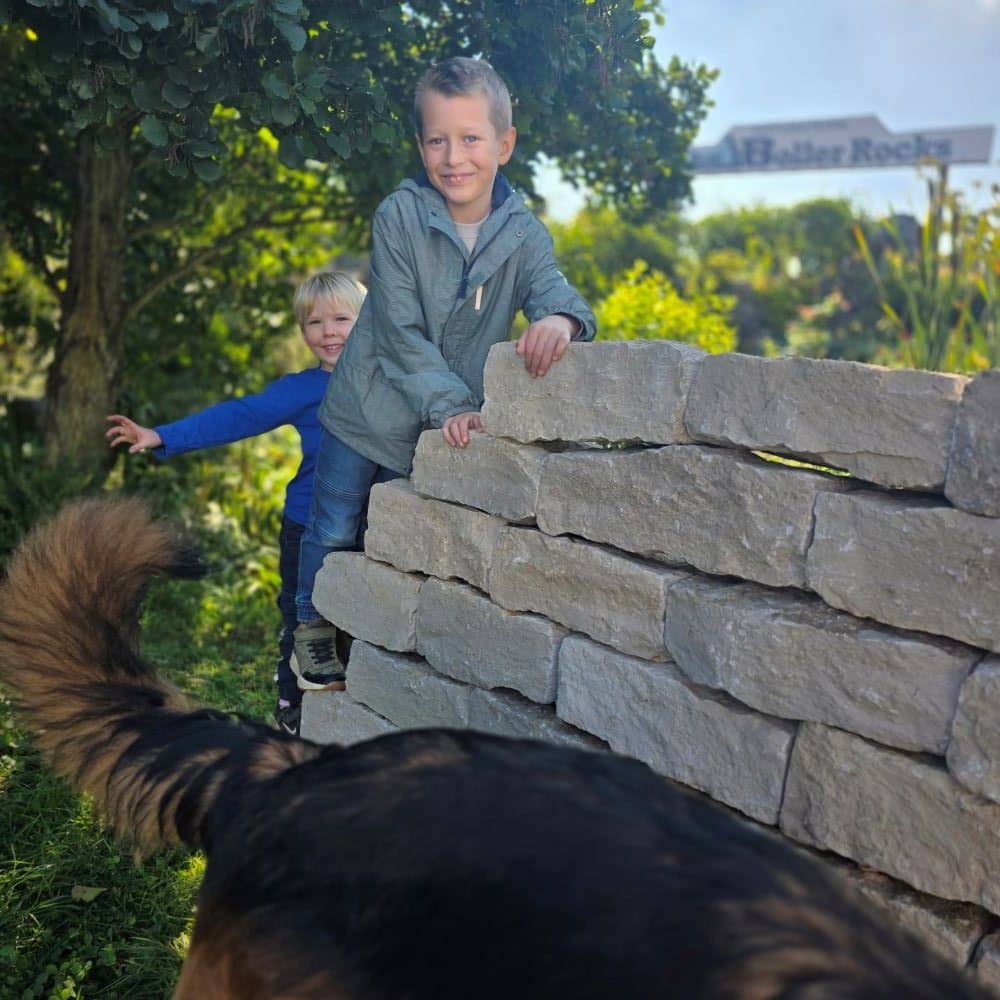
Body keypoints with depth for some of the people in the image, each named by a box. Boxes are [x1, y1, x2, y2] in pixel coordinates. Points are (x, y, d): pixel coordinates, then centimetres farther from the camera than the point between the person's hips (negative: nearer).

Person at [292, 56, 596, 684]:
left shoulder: (522, 232, -6)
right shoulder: (399, 216, -14)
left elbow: (549, 284, -21)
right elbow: (400, 329, -17)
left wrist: (560, 317, -46)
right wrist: (447, 405, -25)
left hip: (455, 419, 2)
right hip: (371, 409, -2)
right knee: (335, 532, 9)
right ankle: (313, 626, 34)